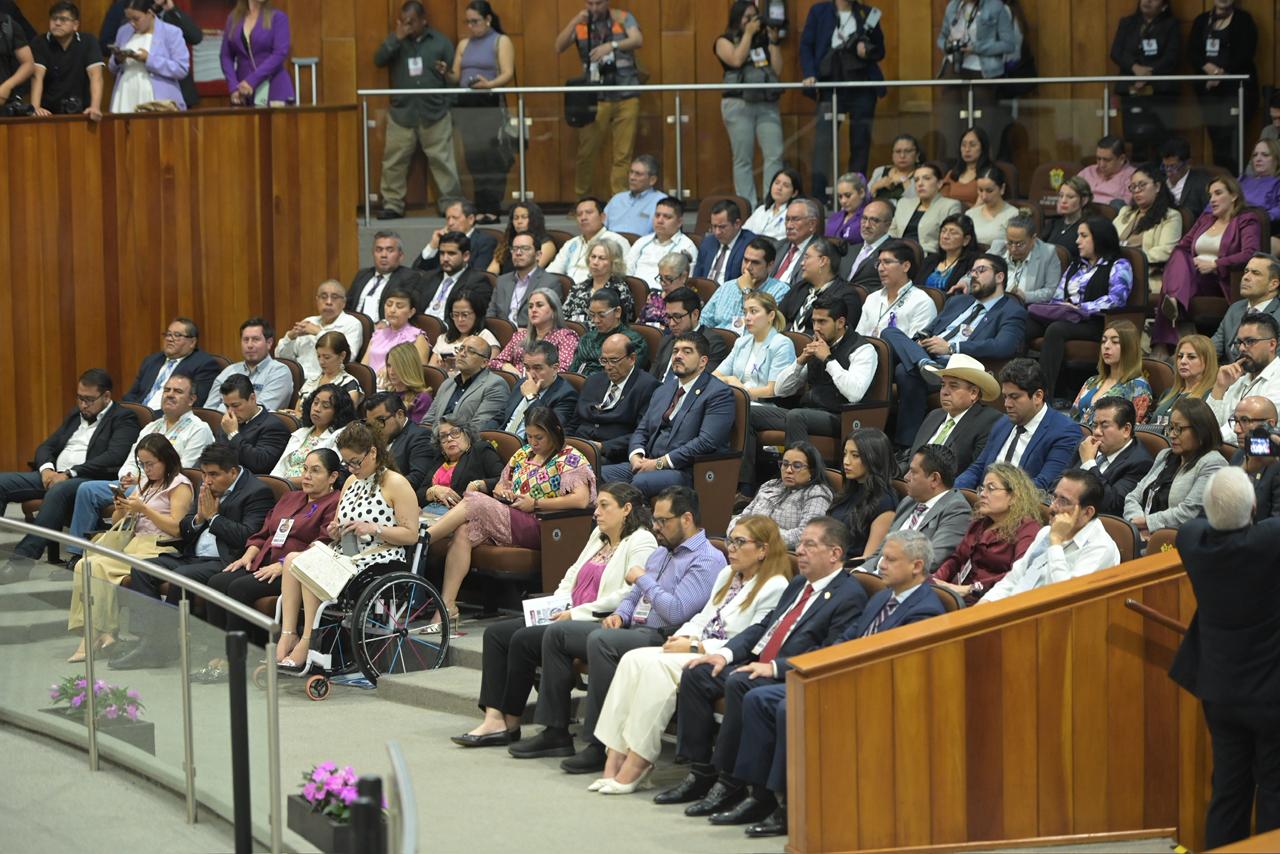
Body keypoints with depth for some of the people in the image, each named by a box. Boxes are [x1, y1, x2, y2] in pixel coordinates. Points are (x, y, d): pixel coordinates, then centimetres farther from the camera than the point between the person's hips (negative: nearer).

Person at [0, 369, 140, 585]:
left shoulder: (123, 419, 1)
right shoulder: (76, 416, 25)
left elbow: (114, 457, -14)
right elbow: (46, 446, 22)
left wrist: (69, 474, -18)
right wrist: (47, 469, -3)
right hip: (53, 476, 8)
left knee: (58, 492, -39)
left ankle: (22, 560, -42)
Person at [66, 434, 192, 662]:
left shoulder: (179, 485, 2)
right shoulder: (145, 483, 26)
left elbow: (176, 528, -10)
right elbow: (117, 522, 26)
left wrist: (144, 509, -12)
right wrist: (121, 509, 3)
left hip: (159, 548, -8)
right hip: (135, 543, 8)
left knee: (98, 567, -26)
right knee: (84, 565, -18)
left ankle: (101, 633, -20)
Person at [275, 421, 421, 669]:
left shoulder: (395, 483, -3)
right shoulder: (351, 481, 22)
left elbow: (411, 535, -8)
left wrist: (373, 528, -17)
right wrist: (336, 531, 3)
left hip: (382, 560, -8)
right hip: (349, 555, 8)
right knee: (292, 559, -17)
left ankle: (306, 644, -25)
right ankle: (287, 636, -26)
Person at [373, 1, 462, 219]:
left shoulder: (440, 42, 8)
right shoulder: (396, 41, 11)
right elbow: (379, 60, -4)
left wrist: (446, 72, -12)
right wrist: (396, 38, -12)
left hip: (434, 113, -1)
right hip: (401, 113, 1)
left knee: (442, 160, -1)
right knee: (394, 162, 1)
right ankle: (392, 205, 8)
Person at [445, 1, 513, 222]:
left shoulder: (501, 42, 2)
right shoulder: (464, 44, 18)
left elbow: (508, 75, -9)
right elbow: (456, 77, 16)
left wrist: (489, 84, -28)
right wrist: (446, 74, -7)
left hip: (490, 104, -5)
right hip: (466, 104, 5)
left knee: (490, 158, -10)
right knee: (473, 158, 2)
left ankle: (492, 210, -10)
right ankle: (481, 209, 6)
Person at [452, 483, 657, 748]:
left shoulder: (641, 542, -7)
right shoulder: (598, 536, 23)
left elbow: (630, 595, -19)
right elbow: (572, 575, 24)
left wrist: (577, 613, -18)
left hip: (599, 624, -10)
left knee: (524, 640, -25)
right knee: (496, 633, -5)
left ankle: (511, 724, -13)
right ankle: (494, 719, -16)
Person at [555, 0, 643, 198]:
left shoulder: (623, 18, 4)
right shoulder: (580, 24, 6)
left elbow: (638, 41, -12)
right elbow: (559, 47, -4)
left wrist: (612, 45, -29)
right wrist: (574, 23, -17)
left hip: (626, 98, -1)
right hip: (595, 99, 1)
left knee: (623, 155, -2)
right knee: (586, 152, -3)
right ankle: (581, 198, 8)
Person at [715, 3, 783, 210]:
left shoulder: (764, 40, 17)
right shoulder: (725, 41, 7)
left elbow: (778, 70, 8)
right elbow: (736, 60, -13)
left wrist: (773, 42, 3)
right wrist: (748, 34, -6)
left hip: (767, 105, 3)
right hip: (739, 105, -3)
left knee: (774, 156, -8)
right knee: (743, 159, -3)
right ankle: (747, 207, -2)